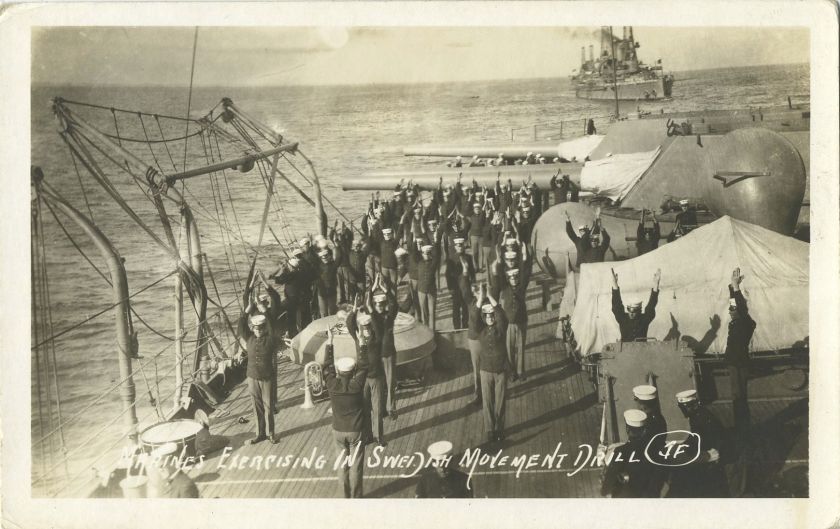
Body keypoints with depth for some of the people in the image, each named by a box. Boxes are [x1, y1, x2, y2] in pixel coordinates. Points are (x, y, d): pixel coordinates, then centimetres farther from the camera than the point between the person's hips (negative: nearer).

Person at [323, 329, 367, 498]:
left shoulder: (332, 385, -15)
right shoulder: (357, 385, -20)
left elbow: (327, 366, -1)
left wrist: (330, 342, 5)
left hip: (338, 430, 3)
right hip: (356, 431, -2)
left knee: (342, 463, 16)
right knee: (356, 465, 8)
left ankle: (345, 495, 25)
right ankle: (356, 497, 17)